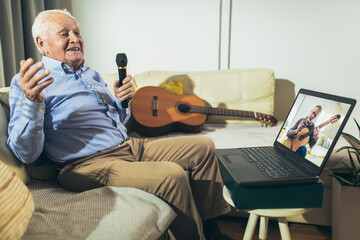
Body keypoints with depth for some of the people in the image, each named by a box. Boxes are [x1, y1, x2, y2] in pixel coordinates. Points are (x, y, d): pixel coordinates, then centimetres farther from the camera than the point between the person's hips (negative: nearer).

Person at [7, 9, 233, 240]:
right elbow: (26, 153, -14)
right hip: (91, 163, -8)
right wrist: (31, 101, -30)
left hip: (129, 145, 9)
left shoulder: (91, 75, 19)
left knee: (204, 146, 3)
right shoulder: (30, 81, -4)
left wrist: (123, 99, 4)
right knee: (173, 174, -31)